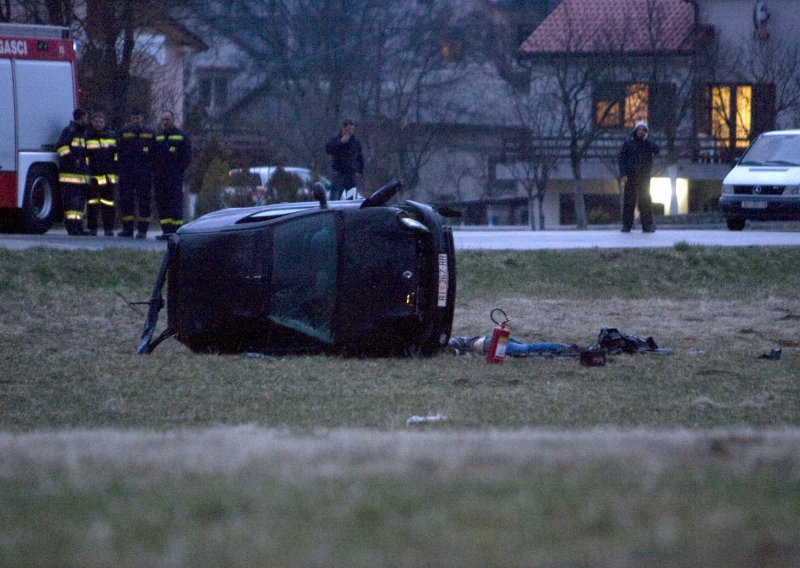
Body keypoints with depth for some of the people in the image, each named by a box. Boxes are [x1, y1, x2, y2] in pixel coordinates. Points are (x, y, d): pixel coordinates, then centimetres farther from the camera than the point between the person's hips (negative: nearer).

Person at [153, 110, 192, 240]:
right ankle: (166, 230, 6)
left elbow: (187, 157, -2)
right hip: (159, 178, 6)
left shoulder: (182, 137, 2)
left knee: (175, 203, -10)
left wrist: (177, 171, -10)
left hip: (174, 176, -6)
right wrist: (156, 171, 6)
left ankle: (175, 230, -12)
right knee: (161, 203, 3)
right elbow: (152, 155, 20)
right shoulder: (158, 137, 18)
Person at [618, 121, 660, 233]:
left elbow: (656, 150, -11)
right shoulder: (628, 143, 4)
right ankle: (626, 225, 0)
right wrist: (623, 174, -10)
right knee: (628, 200, -2)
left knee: (645, 201, -2)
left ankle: (647, 225, 0)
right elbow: (622, 159, 0)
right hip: (630, 176, -1)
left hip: (644, 176, 1)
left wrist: (646, 139, -10)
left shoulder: (648, 143, 9)